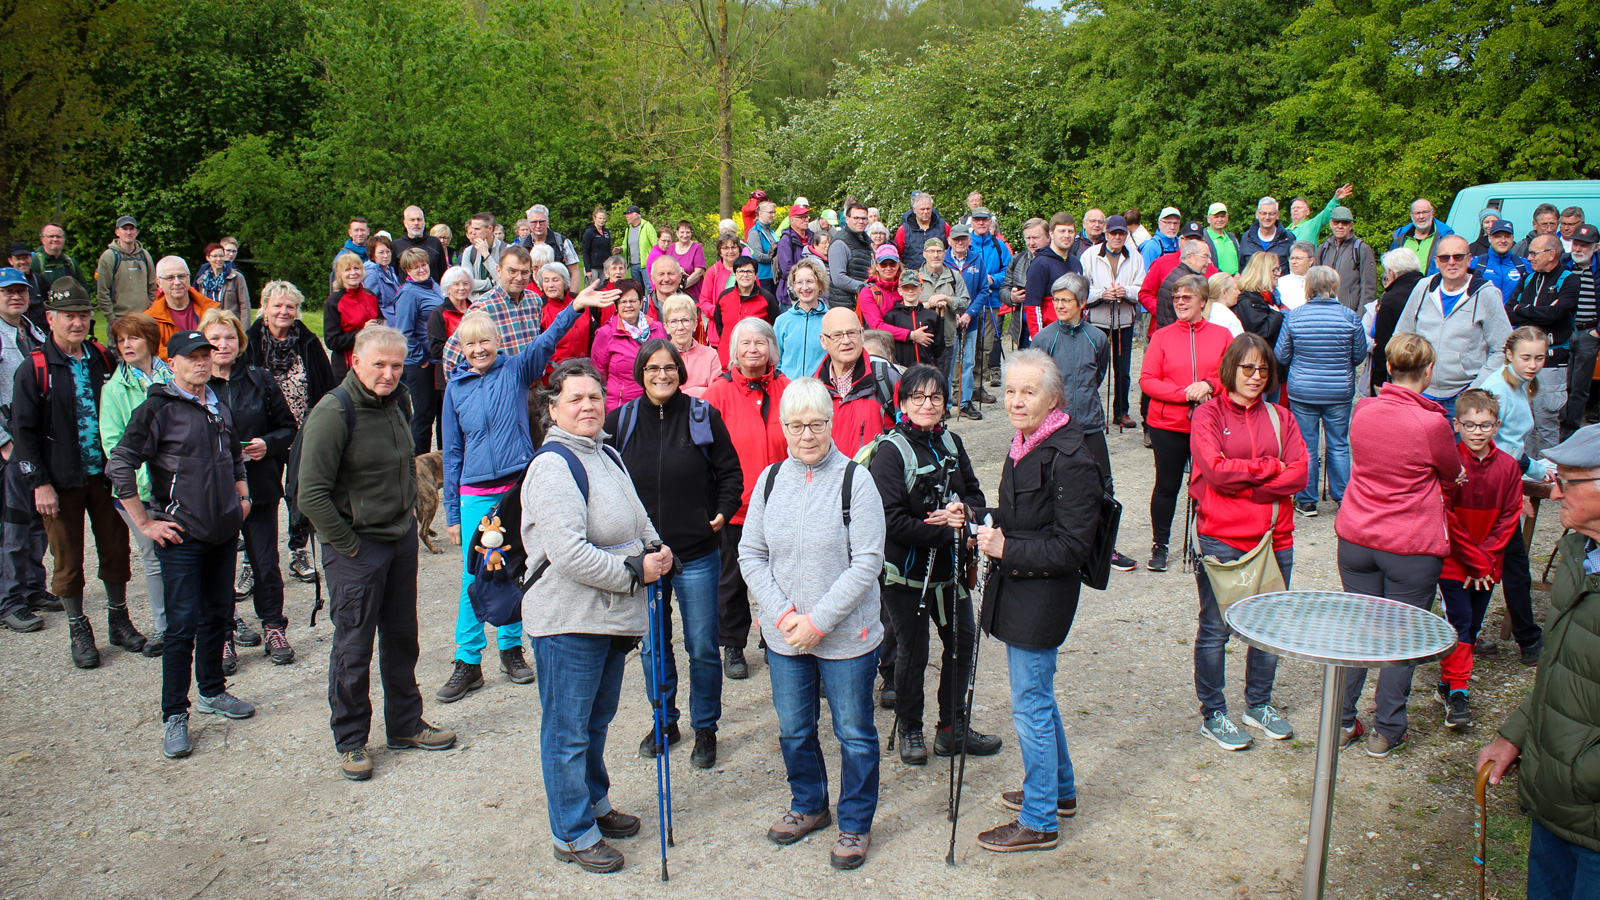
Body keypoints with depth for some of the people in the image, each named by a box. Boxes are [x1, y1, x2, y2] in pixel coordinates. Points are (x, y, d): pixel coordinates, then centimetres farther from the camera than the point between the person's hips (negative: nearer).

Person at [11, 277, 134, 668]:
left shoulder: (104, 360, 3)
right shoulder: (34, 370, -7)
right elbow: (23, 431, -6)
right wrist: (39, 483, -11)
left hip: (105, 474, 3)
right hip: (62, 481, -3)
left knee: (115, 548, 10)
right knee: (68, 558, 7)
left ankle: (119, 618, 27)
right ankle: (78, 629, 21)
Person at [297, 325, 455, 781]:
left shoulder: (397, 402, 5)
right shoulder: (333, 413, -18)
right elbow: (312, 495, -20)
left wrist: (408, 511, 13)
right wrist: (348, 545, -16)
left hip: (402, 538, 7)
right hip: (356, 547, -7)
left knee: (402, 637, 17)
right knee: (353, 647, 4)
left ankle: (406, 725, 31)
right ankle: (350, 742, 19)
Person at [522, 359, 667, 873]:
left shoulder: (608, 458, 12)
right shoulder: (552, 466, -18)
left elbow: (638, 520, 23)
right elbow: (568, 551, -26)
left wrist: (656, 552, 2)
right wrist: (635, 572, -18)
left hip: (612, 618, 9)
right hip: (568, 622, -9)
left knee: (597, 720, 23)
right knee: (568, 731, 5)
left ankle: (595, 805, 40)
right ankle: (573, 835, 18)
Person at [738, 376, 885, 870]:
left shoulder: (855, 480, -12)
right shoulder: (771, 479, 1)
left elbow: (867, 563, -14)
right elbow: (751, 554, 3)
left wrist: (818, 621, -16)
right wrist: (784, 614, -10)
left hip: (847, 637, -4)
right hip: (784, 637, 4)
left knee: (854, 733, 10)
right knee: (793, 730, 18)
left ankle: (855, 824, 31)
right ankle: (808, 806, 43)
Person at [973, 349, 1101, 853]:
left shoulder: (1069, 459, -21)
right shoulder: (1025, 445, 8)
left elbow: (1071, 547, -22)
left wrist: (1006, 551, -23)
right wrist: (982, 522, 5)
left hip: (1041, 601, -10)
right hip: (1016, 592, 10)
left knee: (1030, 705, 2)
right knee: (1038, 697, 22)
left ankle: (1038, 821, 18)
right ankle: (1059, 790, 41)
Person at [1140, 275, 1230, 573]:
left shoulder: (1222, 335, 5)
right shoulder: (1162, 337, 3)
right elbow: (1147, 380, -5)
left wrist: (1209, 385, -16)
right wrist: (1185, 393, -16)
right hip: (1168, 425, 0)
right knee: (1167, 485, 9)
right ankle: (1159, 546, 22)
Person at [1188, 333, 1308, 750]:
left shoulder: (1280, 417, 11)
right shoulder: (1208, 415, -1)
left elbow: (1299, 474, -1)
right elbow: (1215, 469, -16)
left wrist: (1242, 486, -11)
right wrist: (1271, 467, -8)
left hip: (1275, 539, 5)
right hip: (1221, 541, -4)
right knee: (1216, 628, 4)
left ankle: (1259, 704, 32)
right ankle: (1212, 714, 17)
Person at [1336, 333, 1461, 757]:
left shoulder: (1363, 412, -4)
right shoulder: (1431, 423, -18)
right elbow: (1452, 474, 2)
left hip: (1356, 539, 4)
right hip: (1412, 547, -4)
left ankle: (1343, 722, 23)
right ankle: (1386, 732, 18)